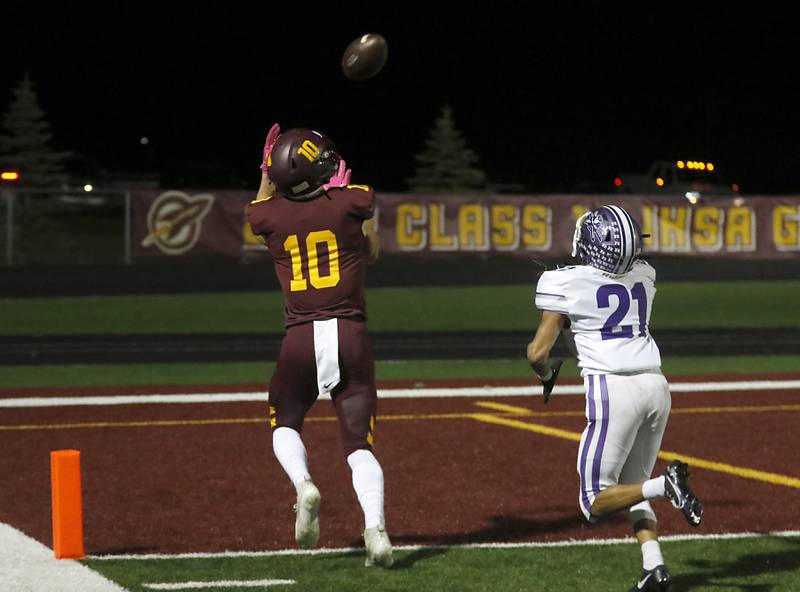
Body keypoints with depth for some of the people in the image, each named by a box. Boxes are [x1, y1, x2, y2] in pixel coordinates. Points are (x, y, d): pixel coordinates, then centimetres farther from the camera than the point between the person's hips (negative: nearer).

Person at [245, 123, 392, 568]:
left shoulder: (268, 214, 0)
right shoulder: (352, 202, -2)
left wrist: (267, 173, 33)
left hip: (301, 338, 1)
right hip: (351, 334, 0)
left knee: (285, 424, 23)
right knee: (360, 444, 3)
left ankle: (303, 483, -6)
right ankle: (375, 527, -19)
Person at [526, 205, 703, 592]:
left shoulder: (567, 284, -6)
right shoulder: (643, 277, 10)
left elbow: (538, 352, -6)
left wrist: (547, 375, 14)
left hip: (613, 389, -6)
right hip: (656, 386, 6)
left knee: (595, 504, 2)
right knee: (632, 487, 20)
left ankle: (666, 484, -22)